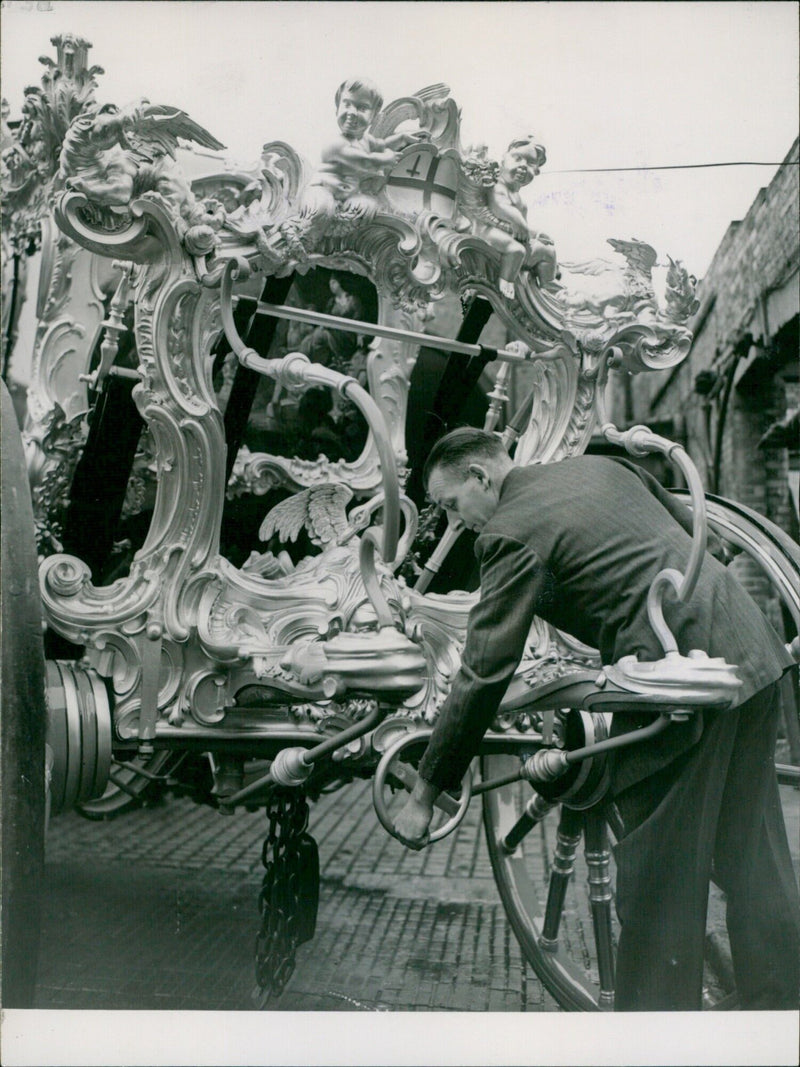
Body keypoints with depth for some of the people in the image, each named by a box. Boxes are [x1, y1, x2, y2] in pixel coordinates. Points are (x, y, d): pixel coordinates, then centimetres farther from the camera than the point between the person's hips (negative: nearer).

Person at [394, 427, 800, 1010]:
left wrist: (425, 794, -4)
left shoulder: (511, 533, -9)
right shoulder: (602, 465, 14)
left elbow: (483, 676, -11)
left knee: (657, 877, 4)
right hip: (753, 649, 9)